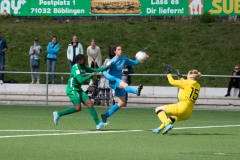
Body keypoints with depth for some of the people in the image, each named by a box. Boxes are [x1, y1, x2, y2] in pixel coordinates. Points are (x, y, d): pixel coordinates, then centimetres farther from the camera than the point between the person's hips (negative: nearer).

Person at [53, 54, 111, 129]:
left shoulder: (83, 68, 10)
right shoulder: (75, 68, -18)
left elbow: (95, 70, 17)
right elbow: (81, 80, -26)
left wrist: (106, 66, 9)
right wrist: (91, 75, -17)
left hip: (78, 89, 9)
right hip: (72, 89, -9)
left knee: (90, 104, -2)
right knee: (78, 108, -18)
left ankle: (98, 124, -2)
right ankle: (58, 114, -6)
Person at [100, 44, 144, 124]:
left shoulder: (124, 59, 7)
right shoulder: (113, 61, -11)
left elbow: (134, 62, 17)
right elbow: (104, 71, -13)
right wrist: (110, 77, -30)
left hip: (119, 81, 8)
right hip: (113, 81, -8)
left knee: (121, 103, 6)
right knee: (125, 85, -40)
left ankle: (106, 115, 17)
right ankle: (136, 91, -75)